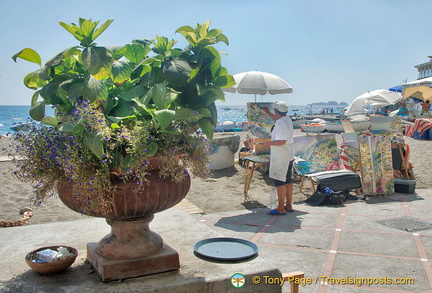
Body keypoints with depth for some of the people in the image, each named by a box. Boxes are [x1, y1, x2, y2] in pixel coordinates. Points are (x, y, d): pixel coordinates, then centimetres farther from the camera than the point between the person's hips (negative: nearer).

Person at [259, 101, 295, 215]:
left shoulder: (280, 124, -22)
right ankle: (289, 206, 24)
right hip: (289, 156, 10)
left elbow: (282, 141, -29)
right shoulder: (287, 119, 9)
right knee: (288, 181, 15)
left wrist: (268, 143, -18)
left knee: (279, 182, -4)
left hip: (280, 157, -10)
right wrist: (268, 113, 40)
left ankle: (281, 208, 1)